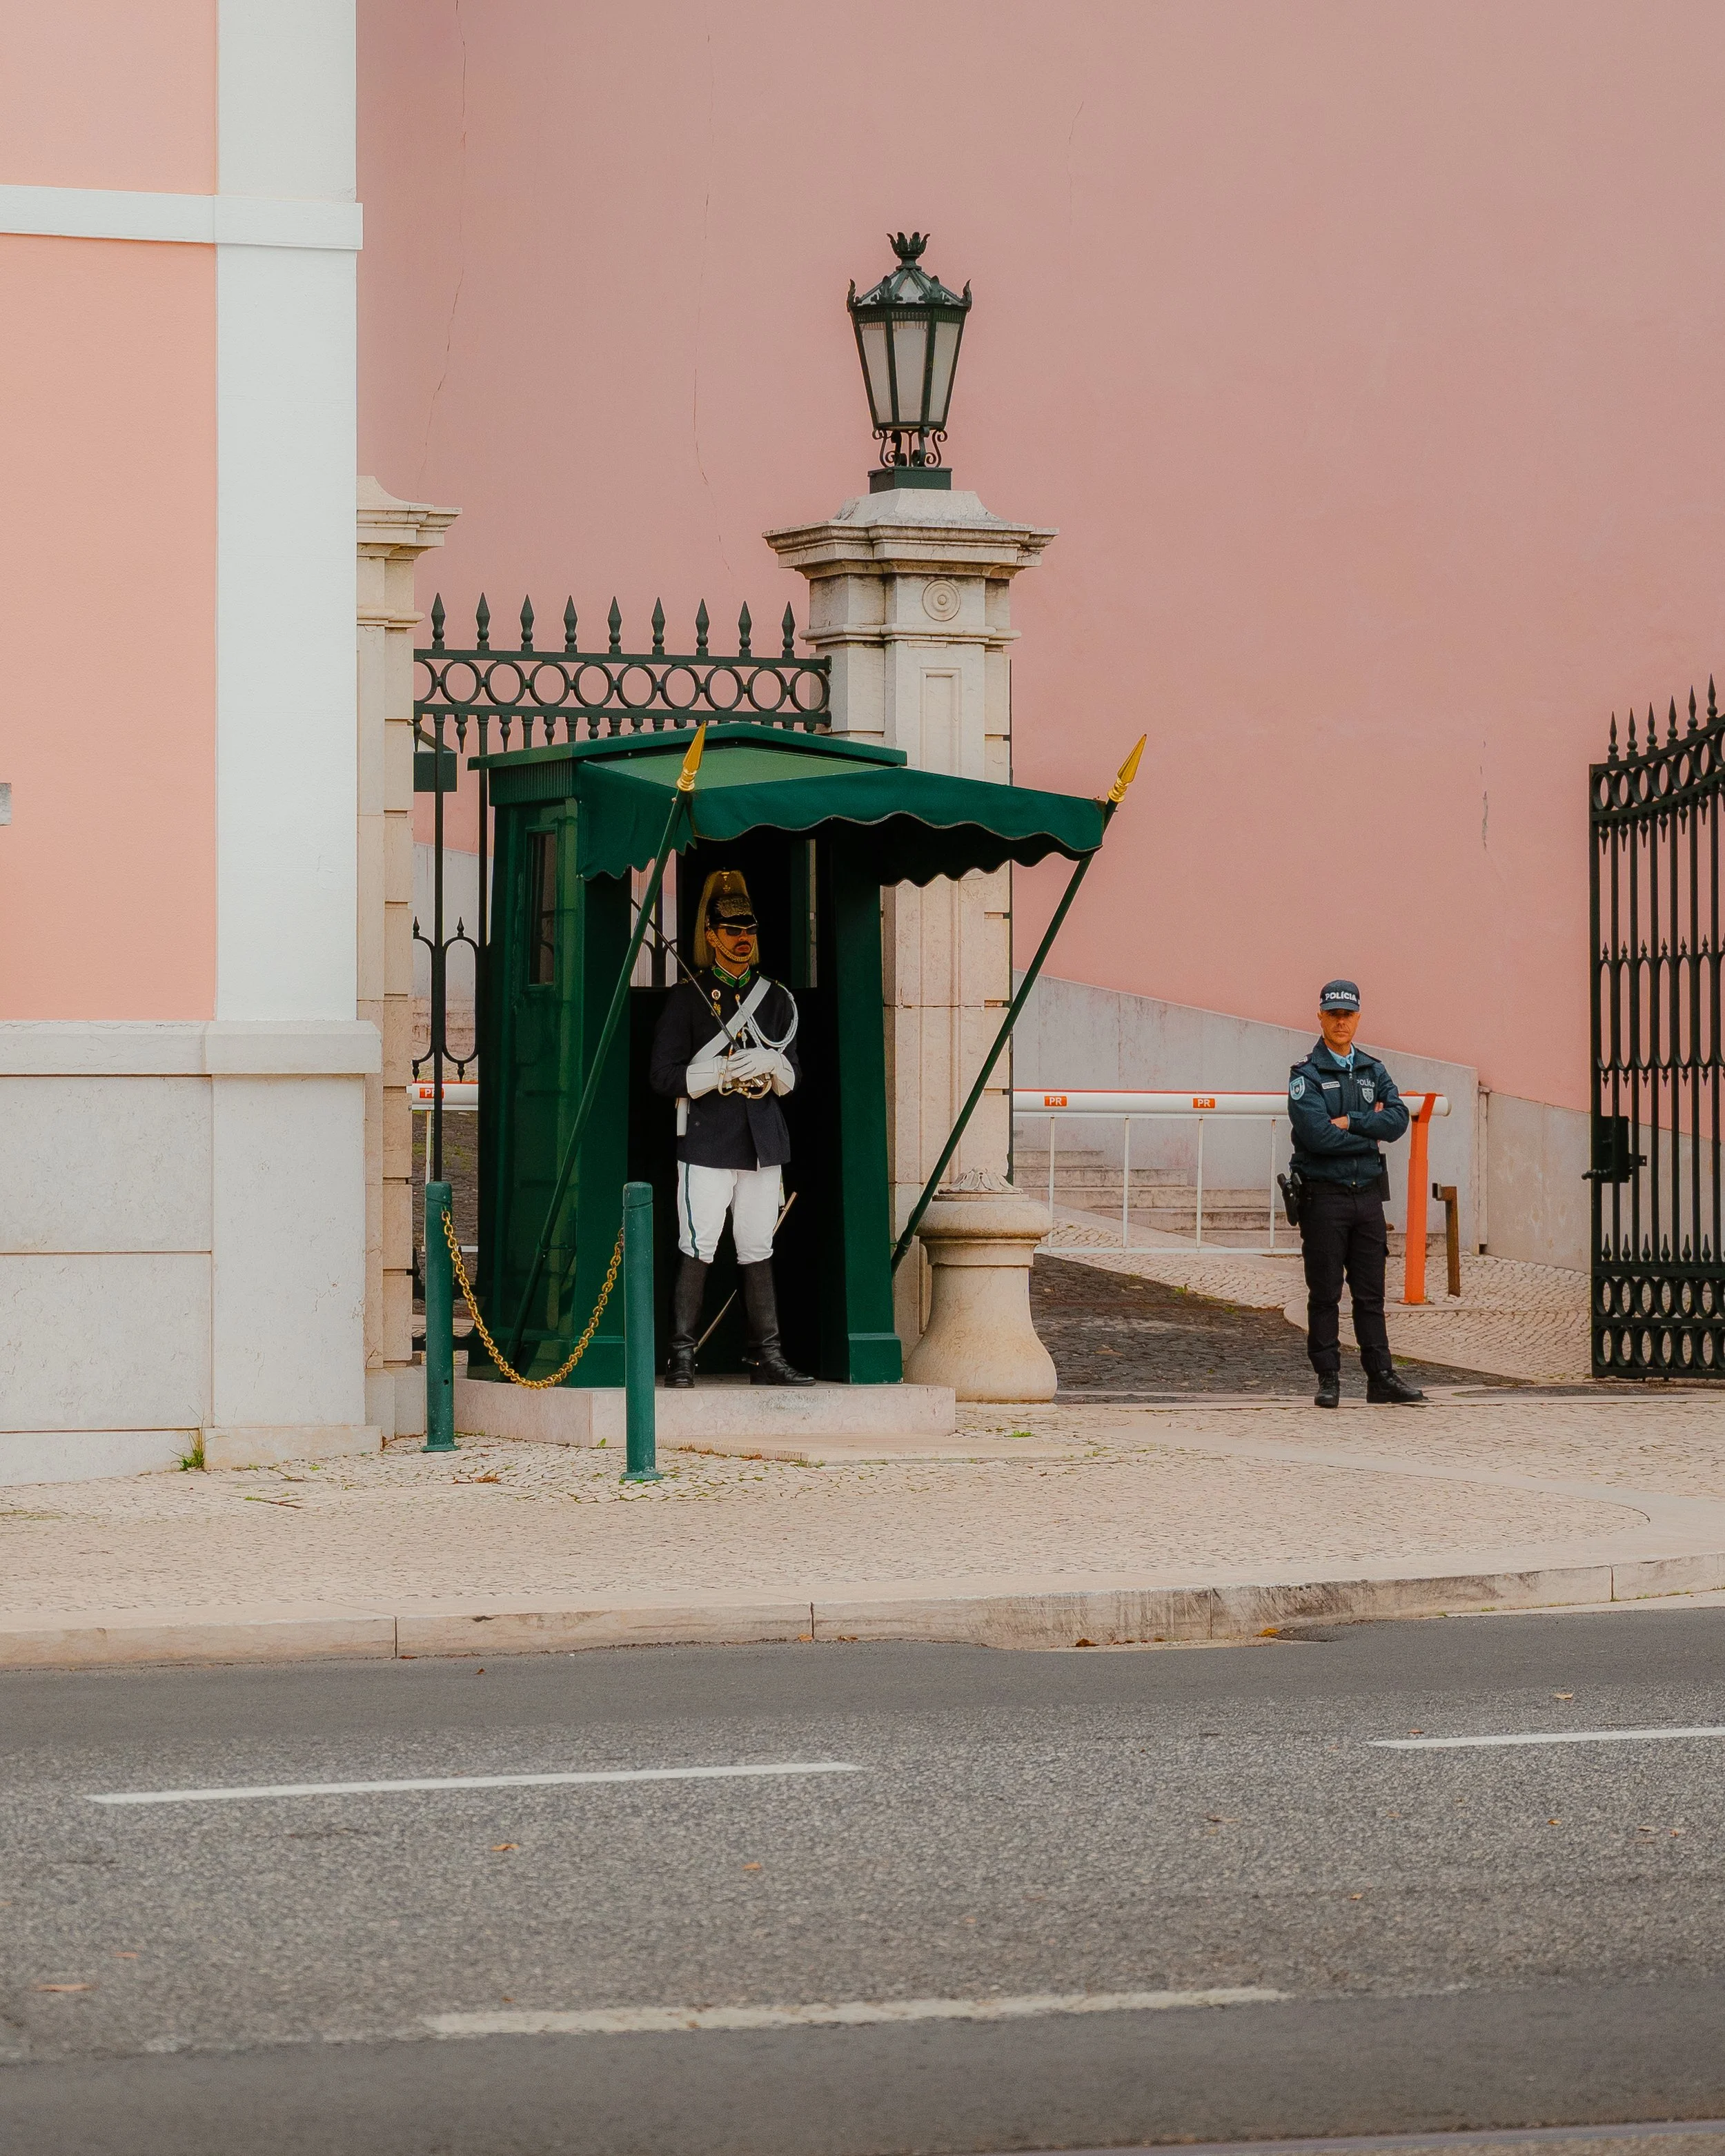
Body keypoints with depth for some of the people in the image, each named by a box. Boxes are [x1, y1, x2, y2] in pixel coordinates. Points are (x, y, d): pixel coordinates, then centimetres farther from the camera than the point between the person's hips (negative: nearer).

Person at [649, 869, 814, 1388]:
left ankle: (768, 1357, 7)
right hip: (706, 1142, -4)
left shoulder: (776, 999, 14)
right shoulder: (687, 998, 1)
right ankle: (681, 1357, -7)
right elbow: (664, 1077, -4)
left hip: (763, 1142, 4)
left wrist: (771, 1065, -10)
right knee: (698, 1251, -8)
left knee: (758, 1252, 6)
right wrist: (728, 1073, -13)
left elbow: (792, 1078, 14)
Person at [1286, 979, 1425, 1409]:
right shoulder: (1307, 1075, -3)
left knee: (1371, 1293, 6)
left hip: (1367, 1195, 4)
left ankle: (1381, 1377, 7)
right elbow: (1317, 1135, -17)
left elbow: (1398, 1119, -3)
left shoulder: (1373, 1072, 13)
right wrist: (1370, 1132, -8)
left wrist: (1350, 1123, -13)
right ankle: (1328, 1379, 4)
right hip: (1324, 1195, -4)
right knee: (1325, 1295, 0)